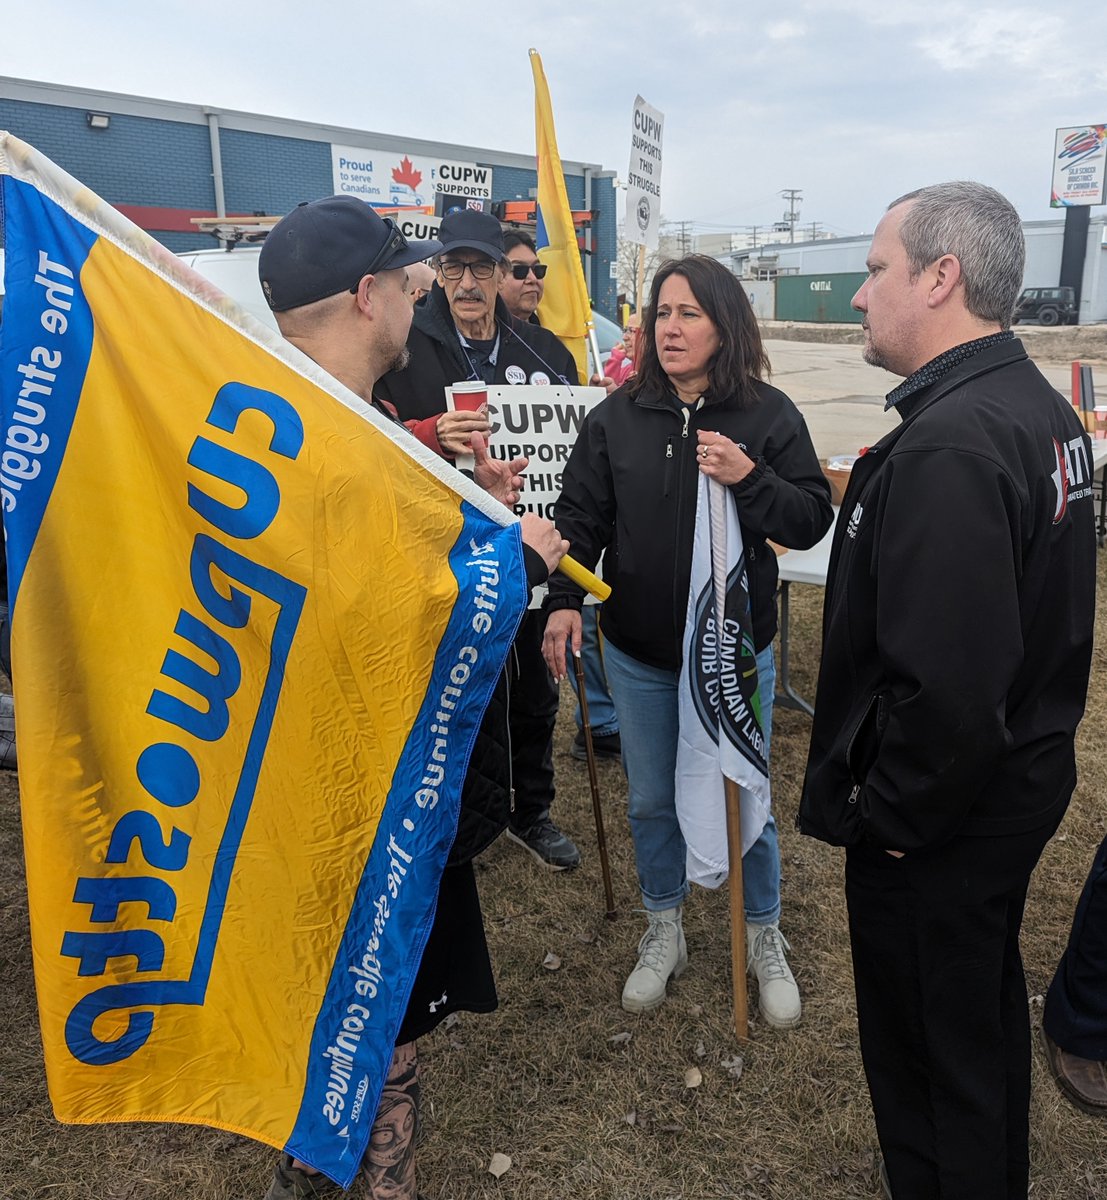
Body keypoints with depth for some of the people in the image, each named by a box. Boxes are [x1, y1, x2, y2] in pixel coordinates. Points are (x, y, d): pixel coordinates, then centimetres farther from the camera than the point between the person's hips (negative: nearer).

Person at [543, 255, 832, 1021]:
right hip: (639, 652, 2)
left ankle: (764, 936, 37)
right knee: (652, 801, 17)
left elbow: (812, 521, -8)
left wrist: (749, 479, -25)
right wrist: (565, 599, -13)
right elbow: (581, 516, 1)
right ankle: (664, 931, 40)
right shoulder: (617, 417, -1)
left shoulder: (769, 416, -7)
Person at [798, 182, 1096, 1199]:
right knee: (989, 1004, 28)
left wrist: (886, 815, -19)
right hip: (1023, 777, 10)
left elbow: (947, 684, -33)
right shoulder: (1041, 407, 4)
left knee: (930, 1050, 11)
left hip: (940, 819, -10)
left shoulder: (950, 446, -28)